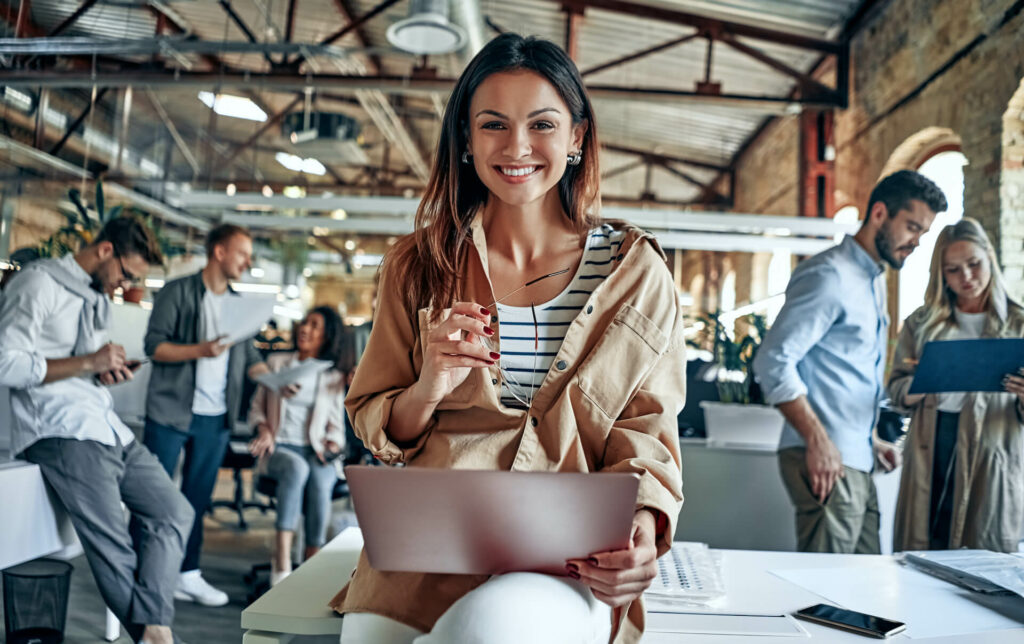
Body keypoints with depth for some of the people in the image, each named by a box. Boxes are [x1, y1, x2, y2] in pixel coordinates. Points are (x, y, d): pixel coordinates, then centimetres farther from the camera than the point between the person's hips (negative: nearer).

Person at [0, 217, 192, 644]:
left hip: (107, 427, 9)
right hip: (61, 432, -9)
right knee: (114, 551, -13)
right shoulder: (38, 284, -6)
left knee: (175, 513, 0)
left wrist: (108, 370, 8)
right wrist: (89, 363, -14)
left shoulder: (99, 298, 21)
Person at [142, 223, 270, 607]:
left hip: (216, 419, 5)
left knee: (198, 497, 11)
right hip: (171, 413, -5)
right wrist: (200, 350, -24)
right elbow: (154, 345, -11)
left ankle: (188, 573, 20)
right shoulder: (178, 292, -4)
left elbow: (249, 357, 13)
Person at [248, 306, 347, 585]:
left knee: (321, 482, -35)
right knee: (297, 467, -37)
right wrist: (264, 429, -2)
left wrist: (332, 445, -7)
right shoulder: (276, 362, 15)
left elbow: (336, 425, 13)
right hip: (279, 449, 0)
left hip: (315, 452, 1)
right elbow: (257, 407, 17)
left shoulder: (334, 376, 14)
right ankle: (282, 564, -43)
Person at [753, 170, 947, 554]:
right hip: (828, 463, -10)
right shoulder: (830, 276, -11)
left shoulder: (874, 281, 20)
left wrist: (869, 441, 16)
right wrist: (818, 442, -23)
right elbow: (774, 362, -20)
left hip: (857, 464, 10)